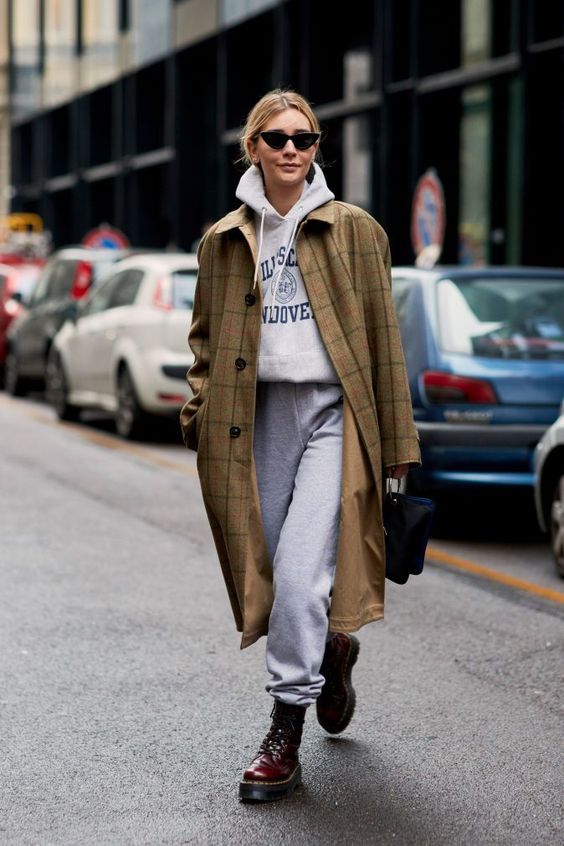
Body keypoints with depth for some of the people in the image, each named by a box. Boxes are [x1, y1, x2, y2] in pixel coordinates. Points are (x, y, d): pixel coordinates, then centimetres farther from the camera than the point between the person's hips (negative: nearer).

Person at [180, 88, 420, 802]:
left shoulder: (354, 231, 4)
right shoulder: (223, 241, 12)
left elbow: (384, 340, 3)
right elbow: (207, 337, 19)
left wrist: (396, 443, 1)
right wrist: (199, 414, 3)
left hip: (334, 413, -3)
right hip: (260, 415, 4)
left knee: (299, 572, -15)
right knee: (274, 573, 5)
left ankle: (286, 731, -6)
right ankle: (332, 649, 36)